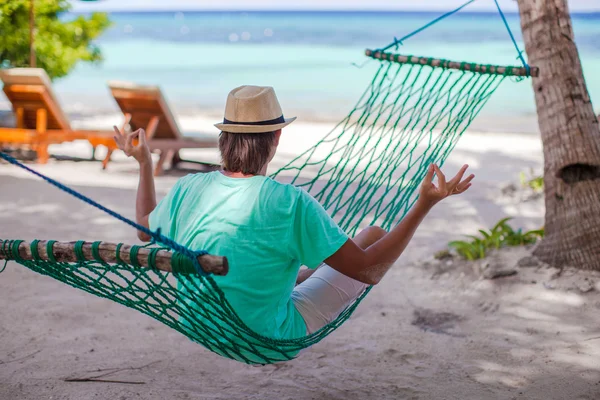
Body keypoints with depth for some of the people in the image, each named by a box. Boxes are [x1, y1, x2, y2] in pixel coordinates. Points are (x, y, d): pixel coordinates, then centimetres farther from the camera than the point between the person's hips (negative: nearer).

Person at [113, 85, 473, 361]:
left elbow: (145, 230, 10)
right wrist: (425, 204, -18)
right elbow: (368, 271, -21)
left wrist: (144, 163, 21)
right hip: (267, 339, -6)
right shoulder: (292, 204, -27)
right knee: (374, 234, 8)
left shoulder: (189, 189, -12)